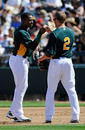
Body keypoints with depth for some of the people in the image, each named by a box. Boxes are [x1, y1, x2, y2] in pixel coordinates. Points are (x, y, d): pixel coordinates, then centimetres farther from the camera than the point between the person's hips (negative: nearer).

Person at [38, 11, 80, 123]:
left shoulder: (55, 34, -14)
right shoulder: (71, 32, 6)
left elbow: (50, 53, -17)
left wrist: (41, 58, 0)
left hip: (56, 62, -5)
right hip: (68, 62, 5)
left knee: (51, 90, 6)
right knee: (71, 90, 7)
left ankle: (49, 117, 4)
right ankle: (75, 116, 0)